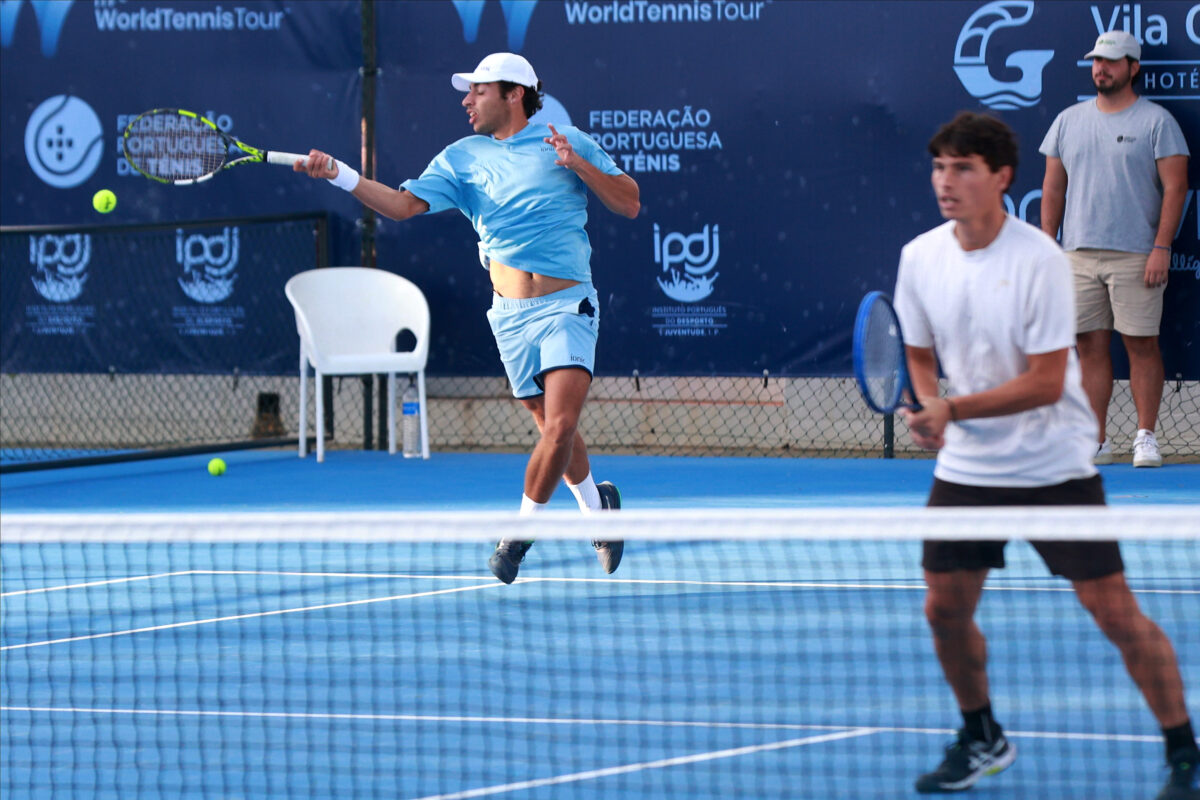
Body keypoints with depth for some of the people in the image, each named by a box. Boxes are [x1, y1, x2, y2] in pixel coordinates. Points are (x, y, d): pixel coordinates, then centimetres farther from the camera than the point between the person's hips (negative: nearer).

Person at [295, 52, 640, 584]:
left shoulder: (568, 142, 2)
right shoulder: (462, 158, 8)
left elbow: (629, 204, 2)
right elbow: (403, 204, -2)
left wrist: (578, 164, -12)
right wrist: (340, 176, -14)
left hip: (567, 305, -3)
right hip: (511, 315, 3)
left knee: (559, 427, -15)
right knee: (553, 430, 10)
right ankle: (597, 511, 34)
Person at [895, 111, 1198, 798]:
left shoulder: (1040, 261, -19)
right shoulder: (920, 258, -2)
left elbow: (1045, 382, -20)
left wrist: (954, 410, -25)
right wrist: (928, 408, -9)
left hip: (1054, 467, -5)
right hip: (965, 468, 5)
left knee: (1116, 612, -7)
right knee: (945, 609, 5)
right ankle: (983, 740, 29)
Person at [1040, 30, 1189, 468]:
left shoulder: (1156, 121, -1)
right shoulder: (1068, 121, 13)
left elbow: (1175, 188, -5)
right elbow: (1053, 189, 16)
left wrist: (1162, 248, -13)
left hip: (1136, 257, -4)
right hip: (1080, 252, 4)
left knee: (1142, 345, -3)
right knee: (1091, 346, 2)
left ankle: (1146, 438, 1)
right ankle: (1096, 442, 5)